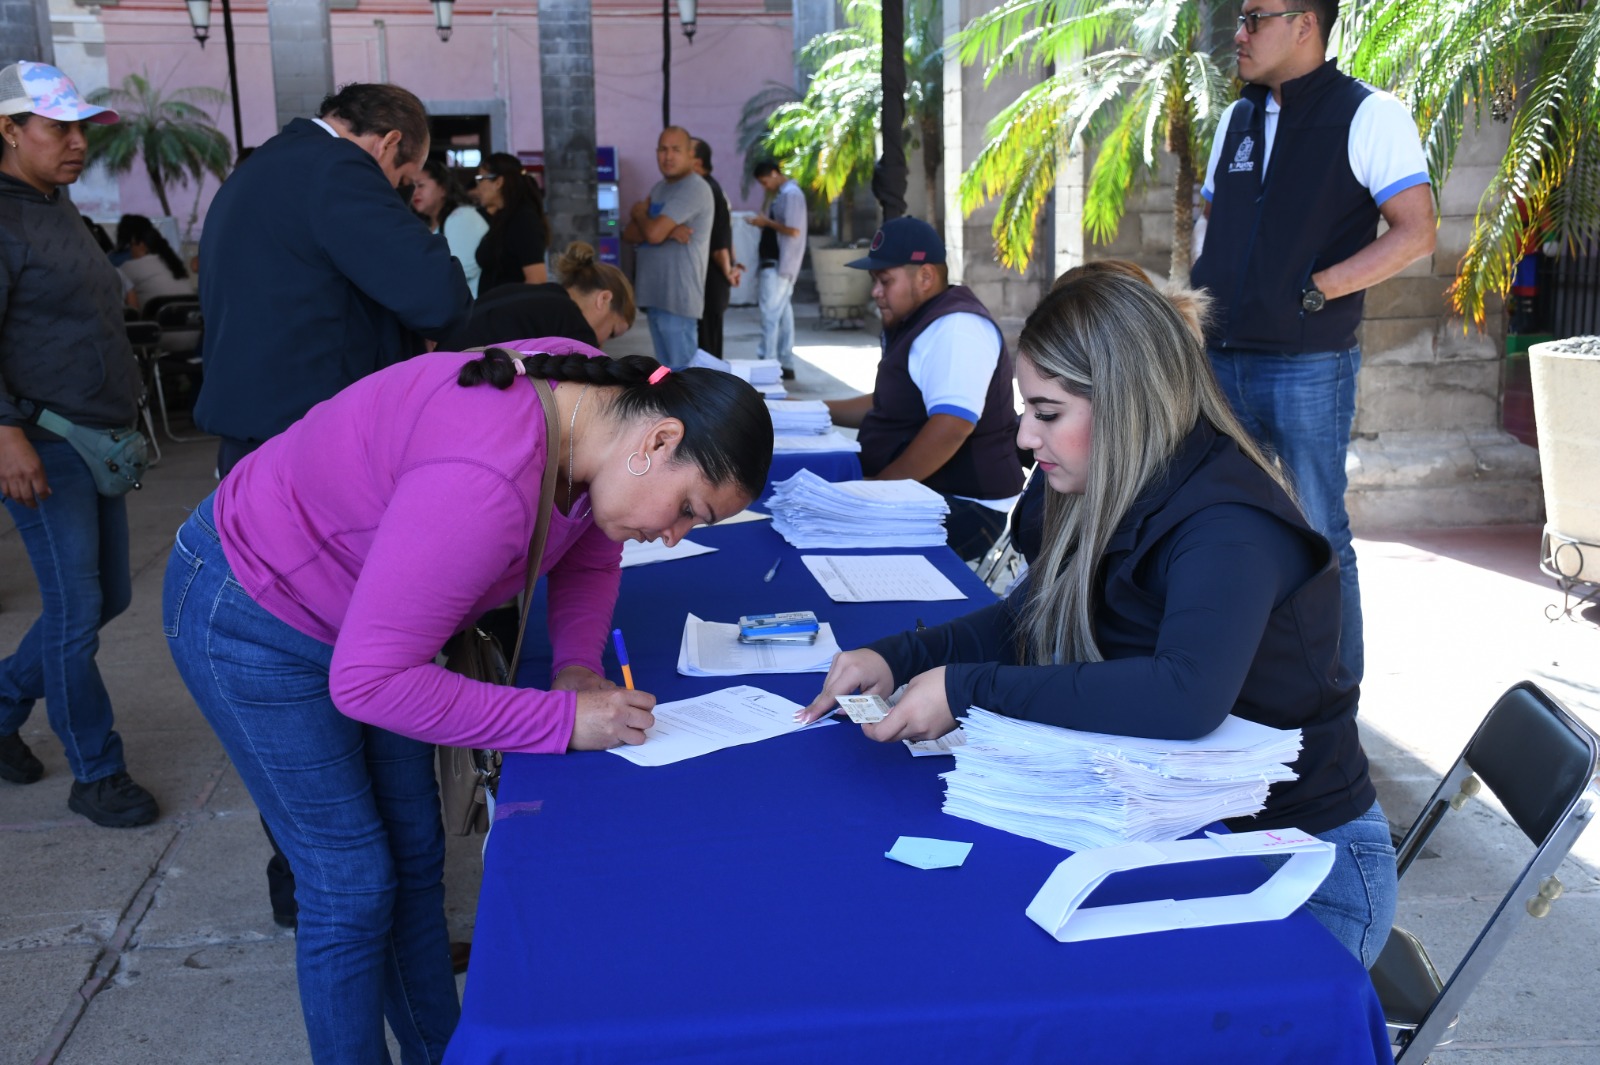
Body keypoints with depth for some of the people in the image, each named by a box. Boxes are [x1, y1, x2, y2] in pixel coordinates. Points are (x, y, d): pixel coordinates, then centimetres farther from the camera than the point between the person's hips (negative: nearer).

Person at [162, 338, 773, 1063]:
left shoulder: (600, 401, -14)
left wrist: (578, 663, -12)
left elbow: (589, 554, 5)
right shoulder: (485, 485, -40)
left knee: (417, 856, 15)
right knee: (354, 889, 0)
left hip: (356, 598, 8)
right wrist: (563, 719, -31)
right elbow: (367, 681, -34)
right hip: (252, 621, -8)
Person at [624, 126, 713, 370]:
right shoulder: (659, 188, 17)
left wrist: (640, 213, 3)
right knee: (667, 371, 14)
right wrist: (668, 231, -10)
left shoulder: (694, 188, -13)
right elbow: (629, 233, 9)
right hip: (656, 295, 9)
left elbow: (653, 233, -21)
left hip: (678, 298, -9)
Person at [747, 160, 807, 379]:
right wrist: (763, 224, 6)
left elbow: (794, 230, -21)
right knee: (783, 314, 10)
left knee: (770, 314, -10)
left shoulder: (791, 194, -13)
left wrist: (767, 222, -12)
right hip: (774, 263, 10)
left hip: (780, 264, -10)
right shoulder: (781, 194, 17)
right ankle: (785, 365, 13)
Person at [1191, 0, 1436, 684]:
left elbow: (1416, 232, -11)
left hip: (1308, 365, -6)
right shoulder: (1238, 118, 16)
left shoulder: (1368, 115, -5)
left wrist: (1313, 290, -17)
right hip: (1222, 361, 7)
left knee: (1318, 537, 0)